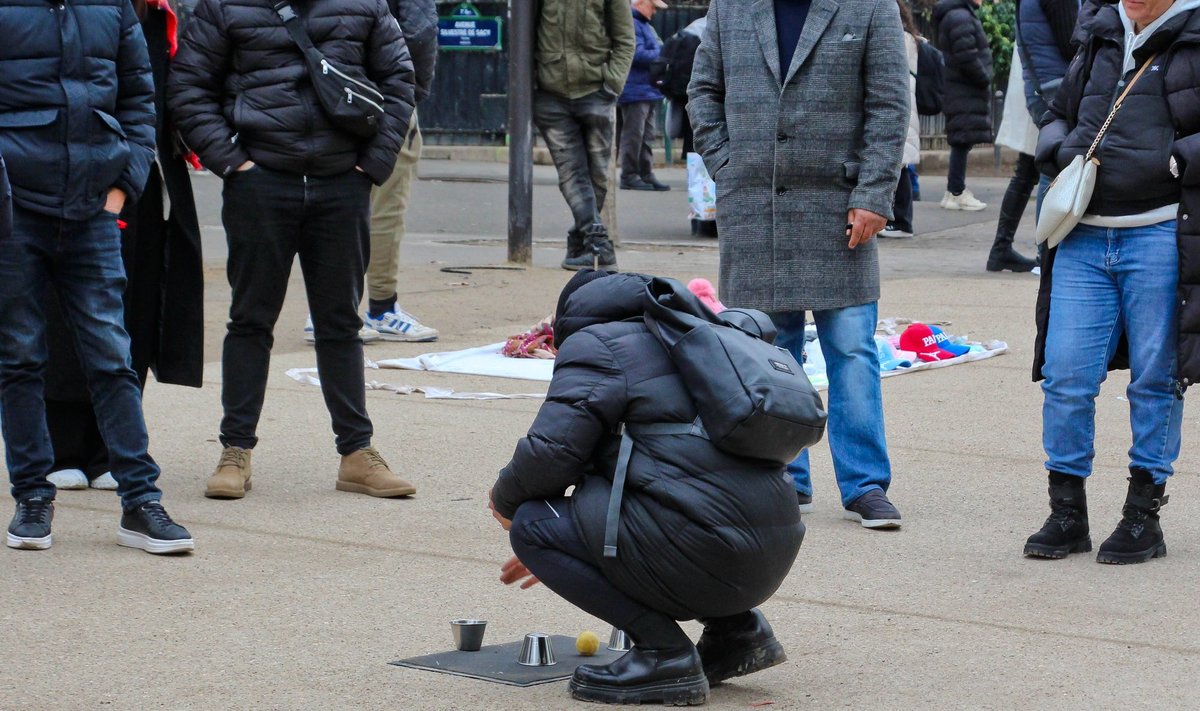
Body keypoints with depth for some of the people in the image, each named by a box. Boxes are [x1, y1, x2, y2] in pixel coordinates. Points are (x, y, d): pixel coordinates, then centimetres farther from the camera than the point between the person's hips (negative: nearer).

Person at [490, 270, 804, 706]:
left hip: (705, 550, -10)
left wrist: (505, 499, 14)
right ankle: (735, 628, 18)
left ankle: (664, 653, -6)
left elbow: (552, 449, -10)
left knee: (532, 524, 0)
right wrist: (561, 554, 42)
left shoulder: (595, 344, 3)